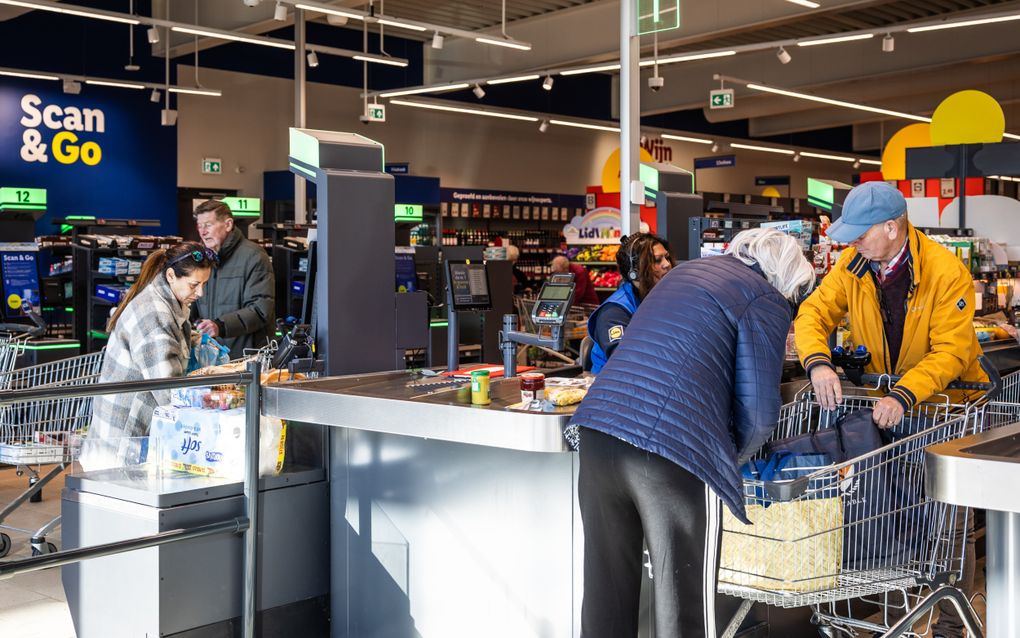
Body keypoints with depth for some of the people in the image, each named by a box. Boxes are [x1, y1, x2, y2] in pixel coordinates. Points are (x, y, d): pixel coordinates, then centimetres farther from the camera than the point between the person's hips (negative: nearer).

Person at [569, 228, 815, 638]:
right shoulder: (766, 300, 4)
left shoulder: (686, 270, 25)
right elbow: (759, 412, -2)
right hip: (675, 447, -7)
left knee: (605, 591, 15)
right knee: (684, 605, 5)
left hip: (598, 428, 7)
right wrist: (731, 458, 17)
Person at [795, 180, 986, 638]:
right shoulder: (854, 265, -9)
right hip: (883, 397, 4)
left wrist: (904, 396, -42)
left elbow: (950, 352, -28)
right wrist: (817, 362, -34)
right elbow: (814, 312, -14)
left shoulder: (947, 273, -24)